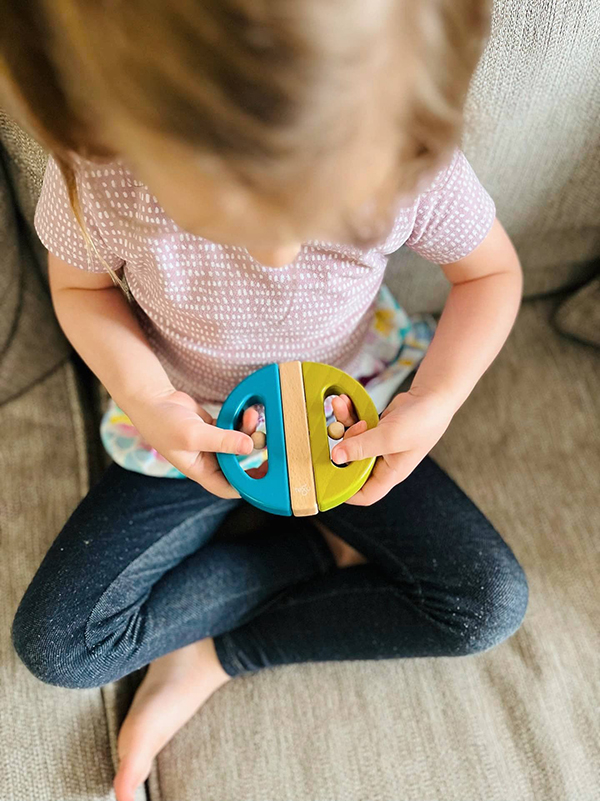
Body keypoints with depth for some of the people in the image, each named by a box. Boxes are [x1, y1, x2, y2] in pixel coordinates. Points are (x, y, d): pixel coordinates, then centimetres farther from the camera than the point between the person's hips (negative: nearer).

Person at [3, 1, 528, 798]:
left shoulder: (413, 161, -27)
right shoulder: (94, 171, -27)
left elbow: (492, 271, -8)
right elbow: (79, 287, -5)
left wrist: (435, 403, -23)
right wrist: (146, 397, -22)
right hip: (196, 438, 1)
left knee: (491, 603, -13)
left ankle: (210, 656, -1)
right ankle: (321, 546, 1)